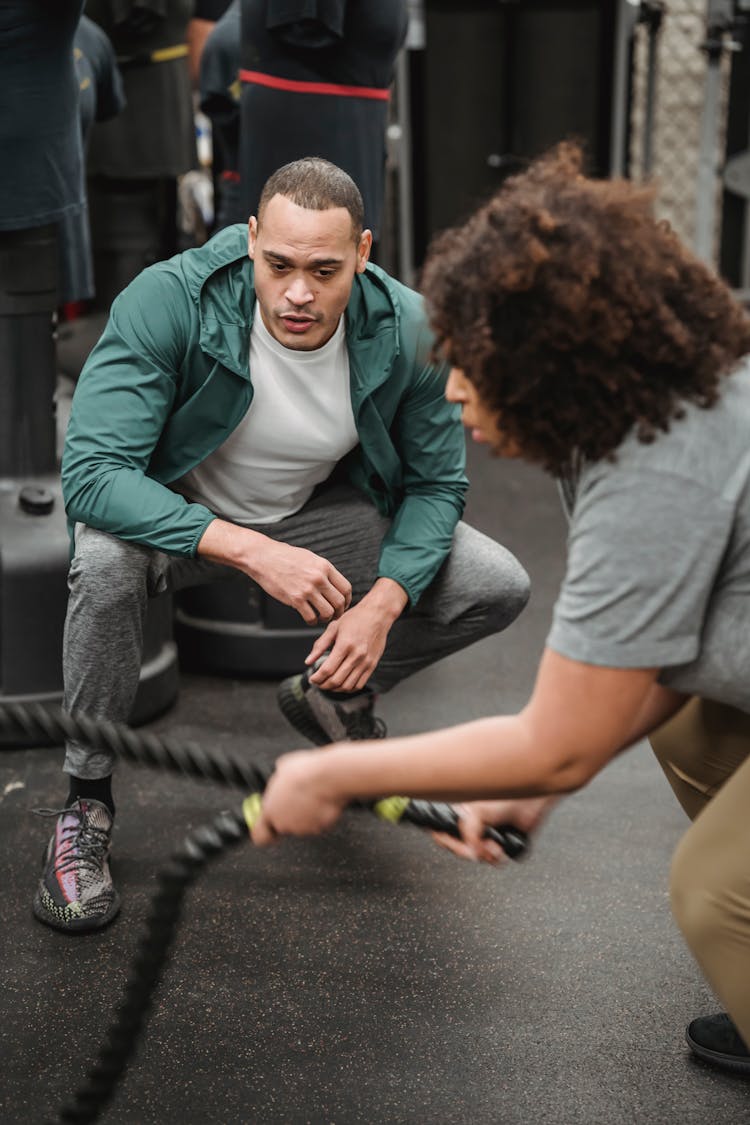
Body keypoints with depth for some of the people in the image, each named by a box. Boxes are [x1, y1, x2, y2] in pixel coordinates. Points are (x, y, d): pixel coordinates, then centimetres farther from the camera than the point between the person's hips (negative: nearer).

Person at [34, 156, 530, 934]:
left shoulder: (405, 330, -21)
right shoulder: (168, 300, -32)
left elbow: (436, 482, -6)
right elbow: (92, 471, -37)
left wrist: (383, 603, -24)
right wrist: (251, 552, -46)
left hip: (317, 511, 3)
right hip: (177, 511, -3)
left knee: (498, 588, -11)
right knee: (105, 562, -38)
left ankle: (333, 697, 17)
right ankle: (85, 799, -13)